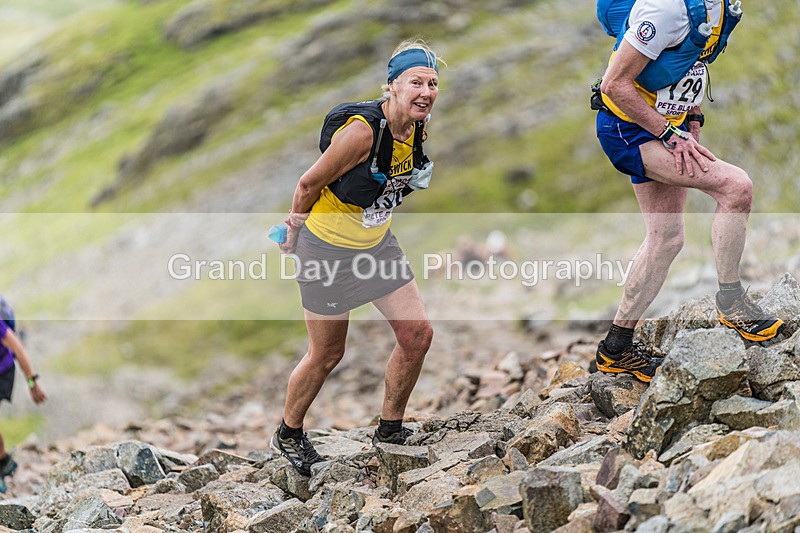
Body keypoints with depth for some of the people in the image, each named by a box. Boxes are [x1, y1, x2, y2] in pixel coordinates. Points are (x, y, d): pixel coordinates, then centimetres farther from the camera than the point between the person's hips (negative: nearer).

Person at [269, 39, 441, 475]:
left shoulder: (418, 129, -7)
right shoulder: (362, 129, -30)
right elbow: (309, 183, -17)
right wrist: (293, 233, -3)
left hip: (376, 242, 7)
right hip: (327, 247, -7)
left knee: (418, 334, 2)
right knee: (326, 355, 4)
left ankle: (389, 430, 22)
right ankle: (287, 436, 29)